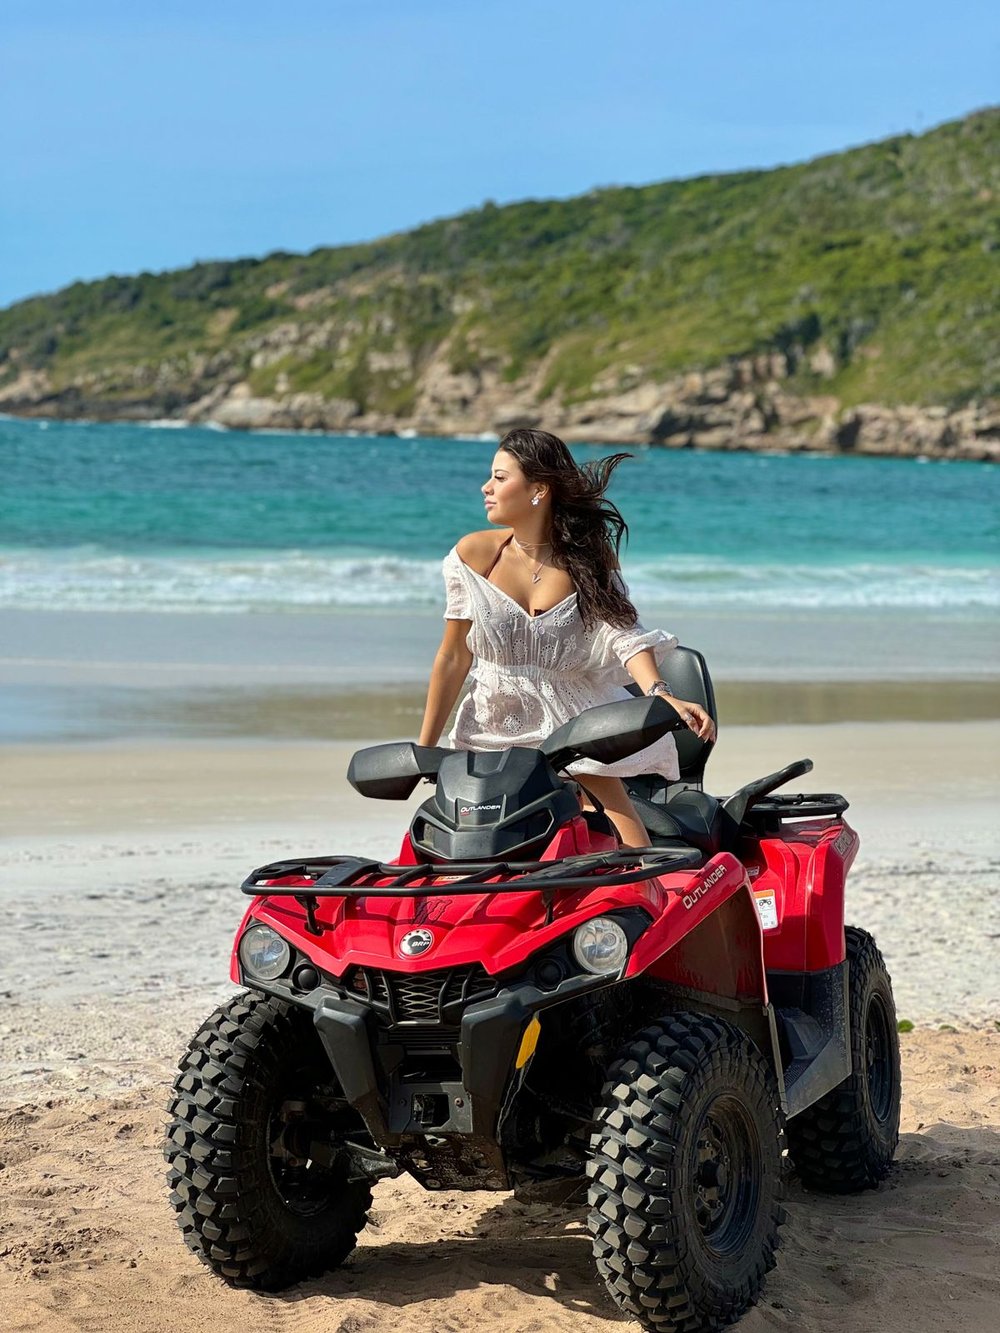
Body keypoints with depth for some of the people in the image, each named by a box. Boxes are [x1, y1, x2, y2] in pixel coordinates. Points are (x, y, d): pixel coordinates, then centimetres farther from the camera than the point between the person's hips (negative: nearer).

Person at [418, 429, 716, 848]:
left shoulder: (589, 559, -1)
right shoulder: (474, 555, -2)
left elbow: (624, 634, -15)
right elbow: (453, 659, 4)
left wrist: (660, 694, -34)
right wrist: (423, 749, 5)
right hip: (493, 736, 1)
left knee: (639, 861, -13)